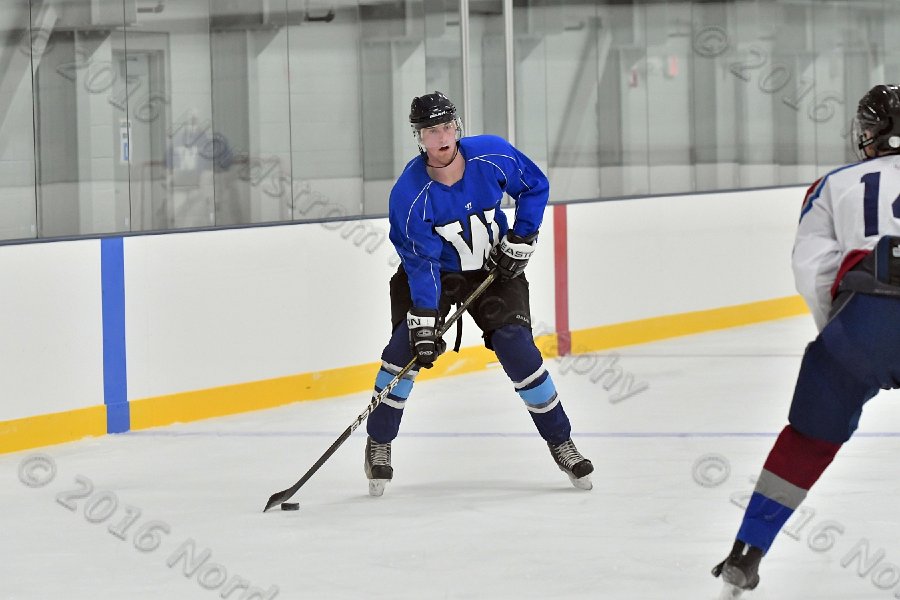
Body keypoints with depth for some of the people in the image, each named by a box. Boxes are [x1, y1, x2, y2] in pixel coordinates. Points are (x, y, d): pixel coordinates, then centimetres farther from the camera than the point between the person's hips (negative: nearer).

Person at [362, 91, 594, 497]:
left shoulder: (494, 156, -21)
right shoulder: (409, 195, -26)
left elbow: (536, 186, -1)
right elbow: (422, 263, -25)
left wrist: (521, 238, -8)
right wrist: (424, 319, -32)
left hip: (494, 269, 1)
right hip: (434, 272, -1)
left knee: (518, 350, -11)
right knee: (406, 343, -19)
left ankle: (560, 442, 3)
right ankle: (379, 444, -4)